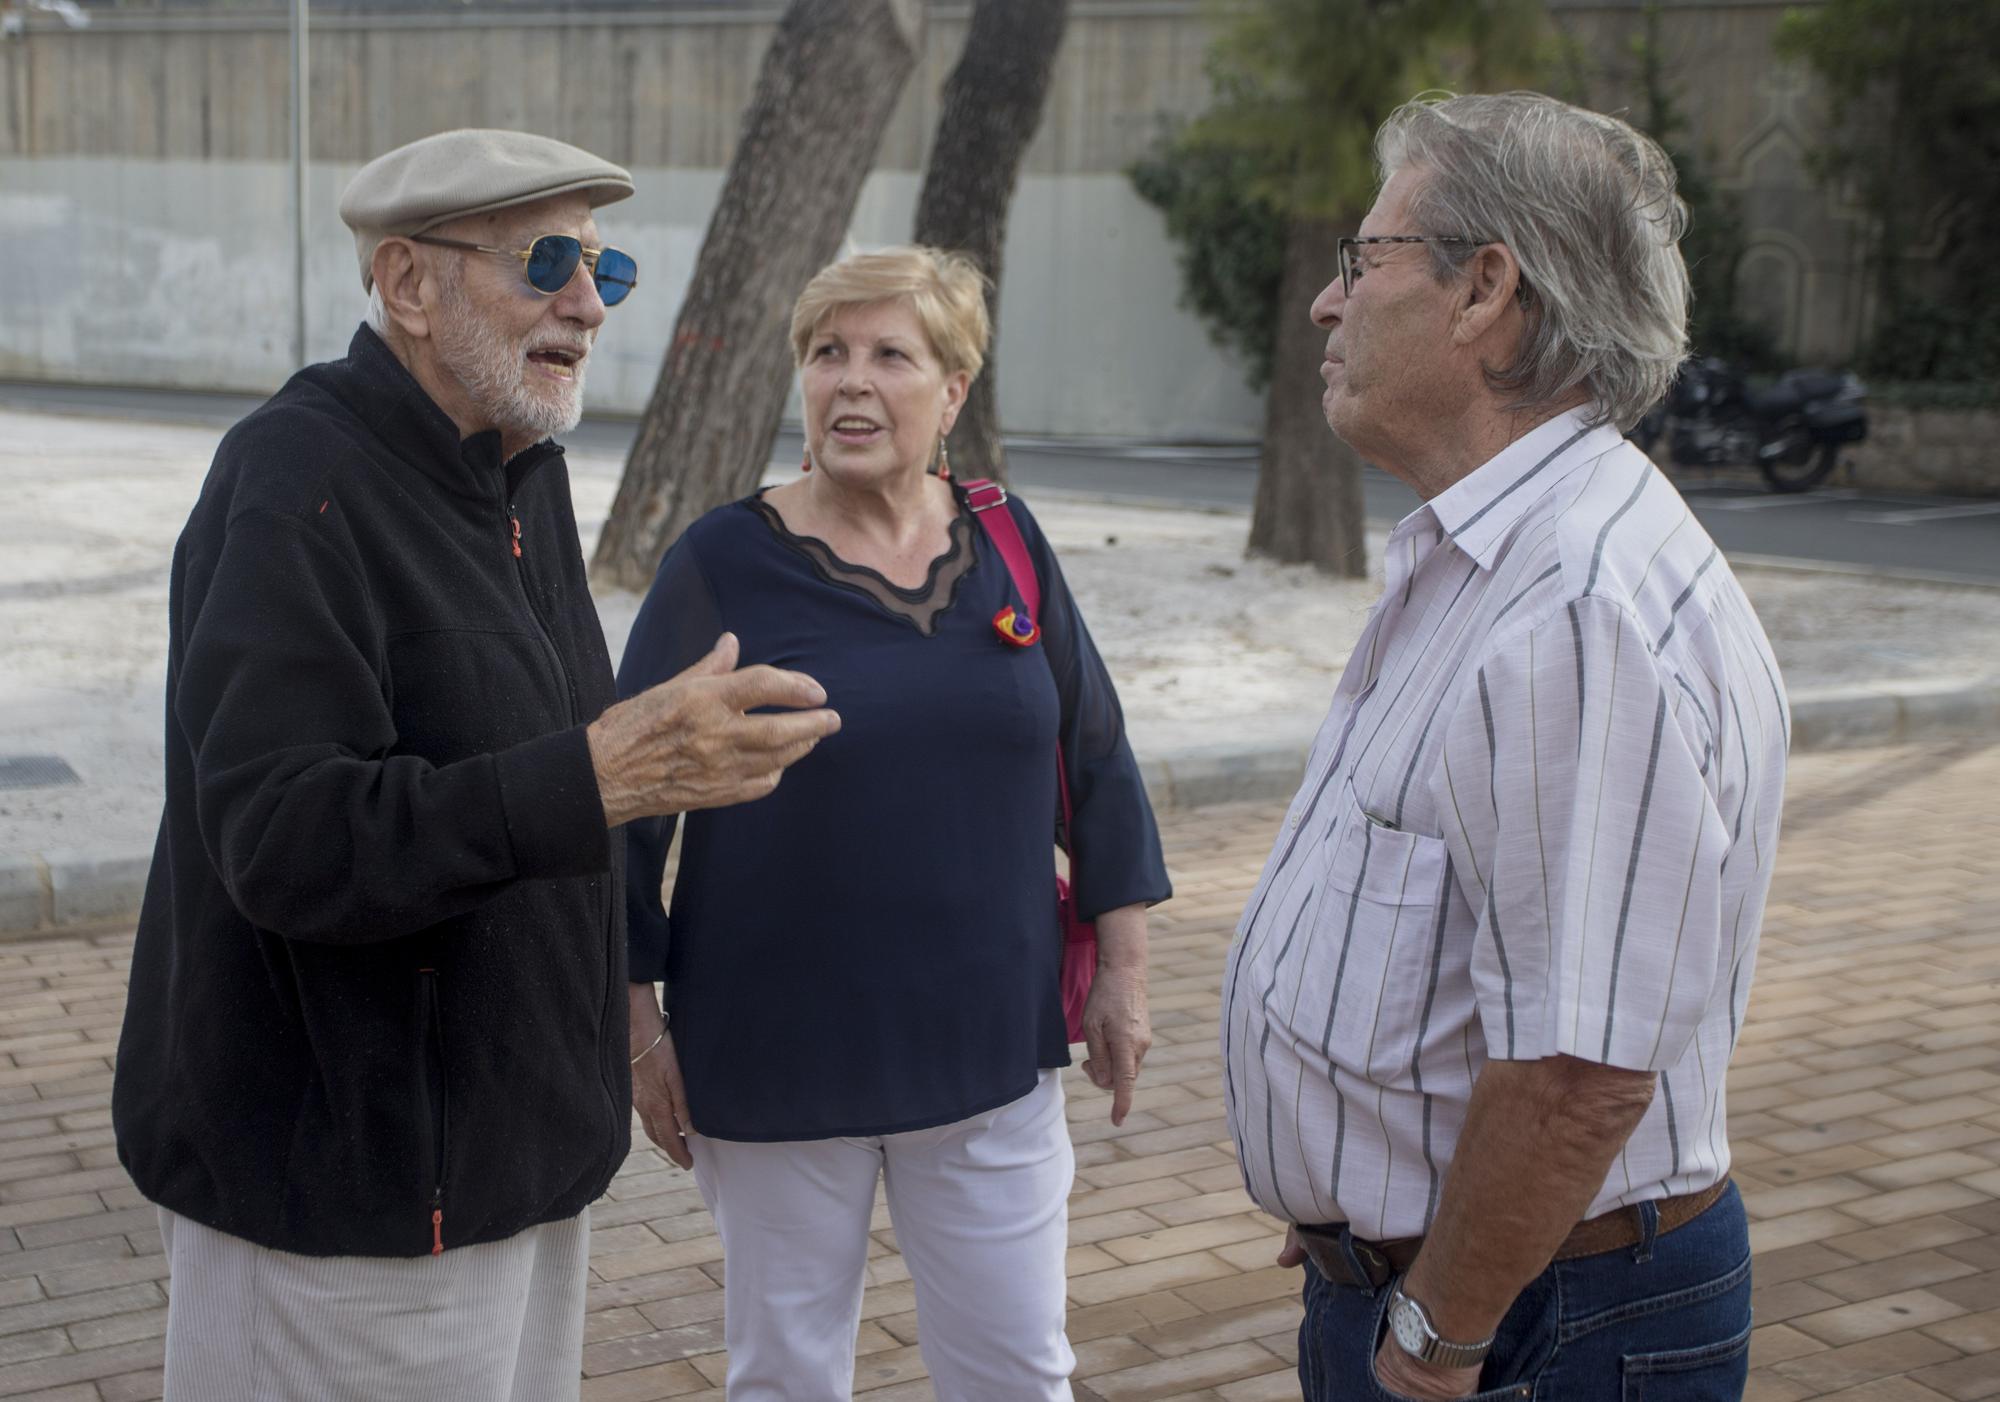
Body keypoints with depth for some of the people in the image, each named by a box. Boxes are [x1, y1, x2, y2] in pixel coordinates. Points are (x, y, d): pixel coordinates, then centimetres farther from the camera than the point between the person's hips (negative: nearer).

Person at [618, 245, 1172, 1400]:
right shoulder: (728, 562, -8)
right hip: (773, 1059, -2)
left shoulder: (1006, 543, 1)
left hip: (989, 1046, 3)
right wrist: (640, 1025, -4)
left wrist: (1124, 977, 7)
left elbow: (1099, 763, 8)